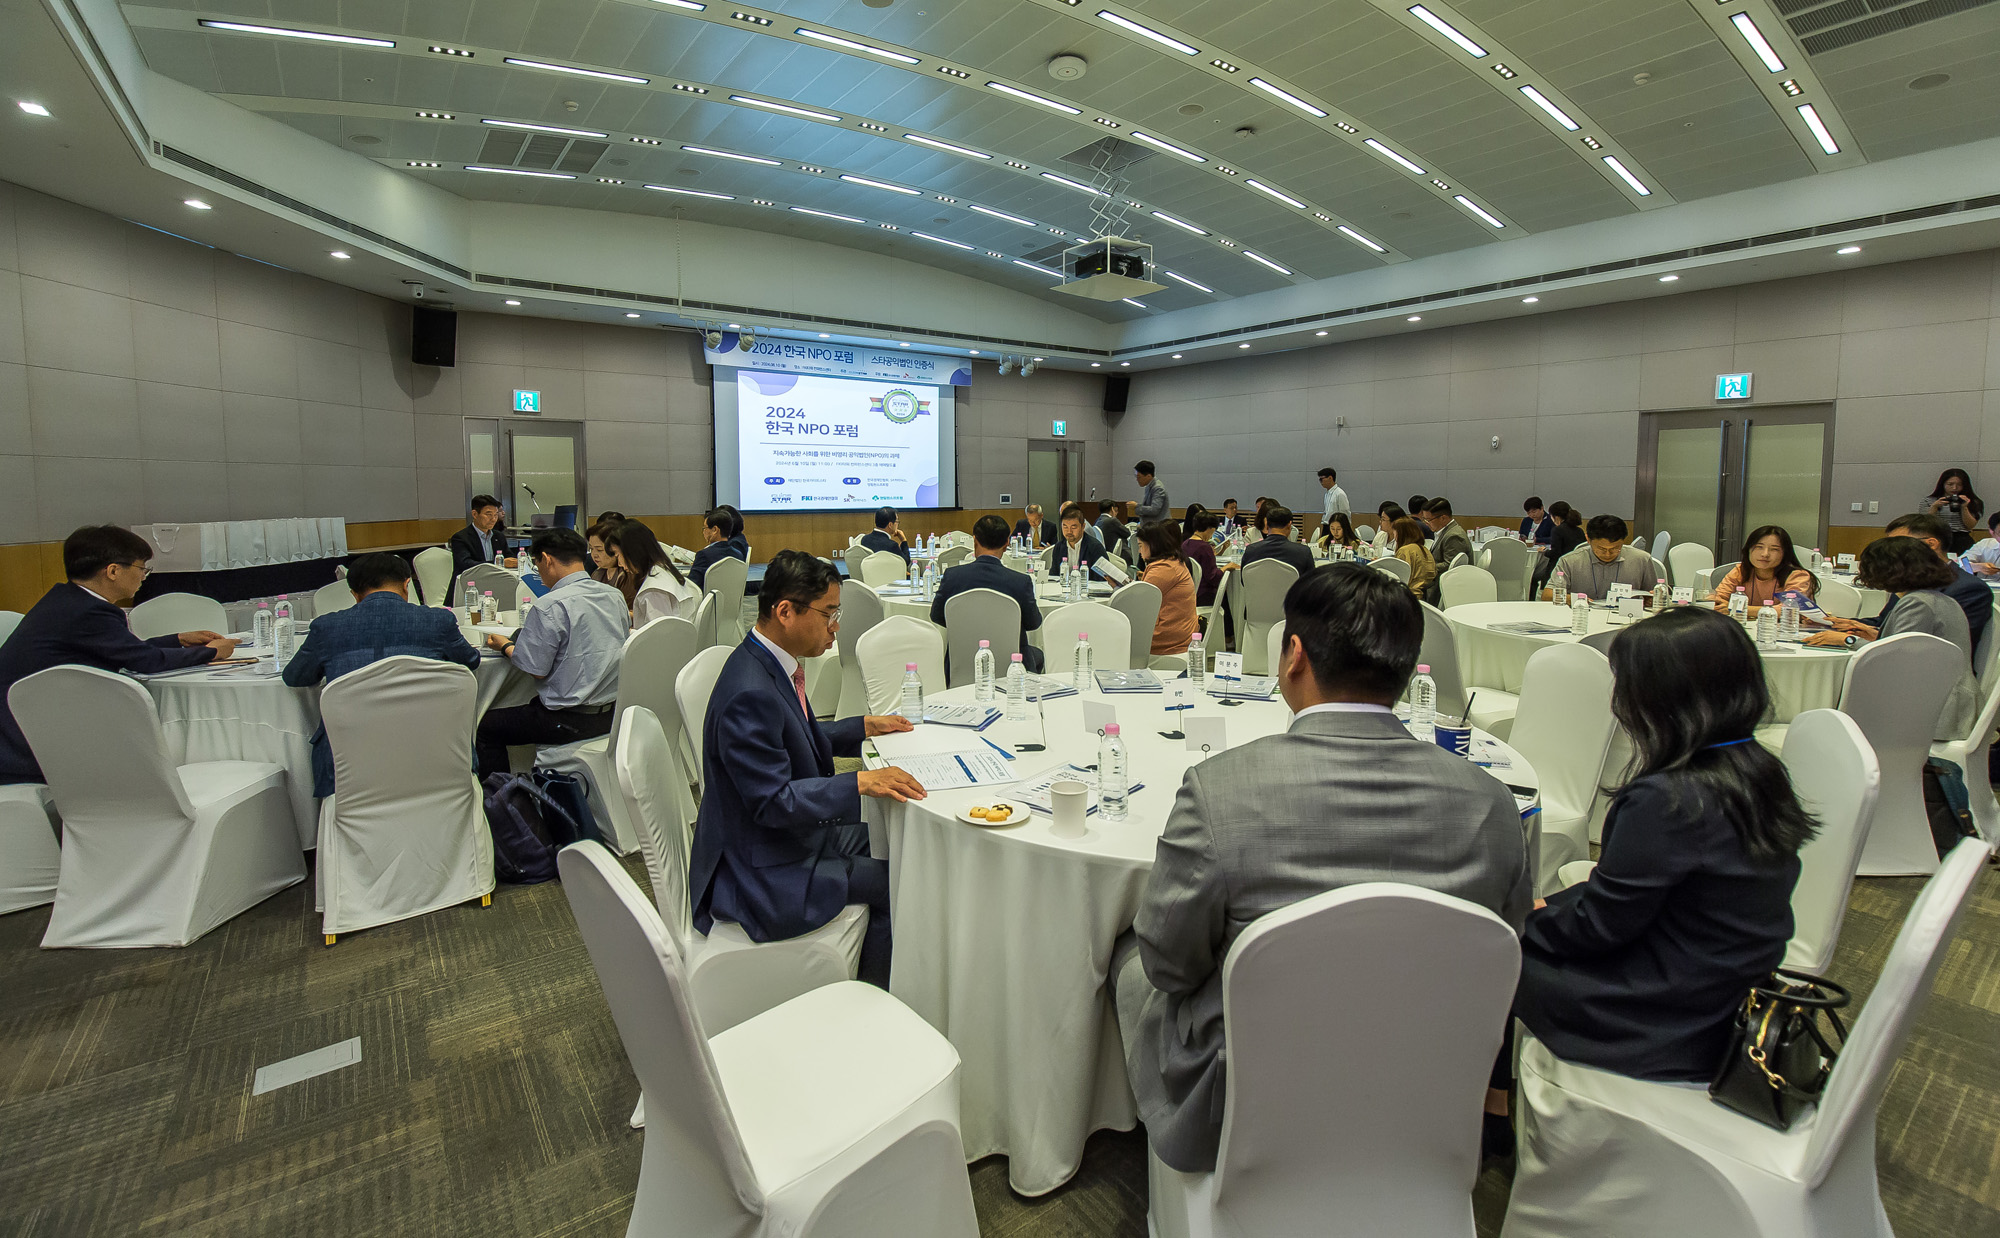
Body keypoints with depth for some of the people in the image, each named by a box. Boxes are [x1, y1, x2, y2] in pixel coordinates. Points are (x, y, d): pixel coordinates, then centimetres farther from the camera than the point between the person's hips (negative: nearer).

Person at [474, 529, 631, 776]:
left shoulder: (550, 605, -19)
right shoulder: (615, 595, 3)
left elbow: (536, 669, -14)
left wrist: (505, 646, 5)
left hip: (572, 720, -8)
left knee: (486, 725, 12)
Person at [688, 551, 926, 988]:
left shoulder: (770, 663, 2)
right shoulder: (750, 693, -30)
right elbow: (772, 801, -29)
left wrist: (865, 727, 12)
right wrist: (861, 782, -30)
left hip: (795, 832, 10)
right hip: (764, 873, -10)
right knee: (893, 883, -11)